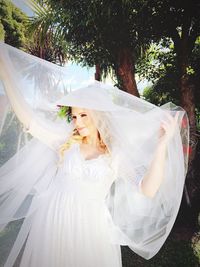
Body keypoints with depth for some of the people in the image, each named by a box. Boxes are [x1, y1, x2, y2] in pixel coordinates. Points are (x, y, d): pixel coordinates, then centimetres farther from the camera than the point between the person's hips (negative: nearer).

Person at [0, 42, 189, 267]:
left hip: (90, 229, -2)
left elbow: (148, 190, -16)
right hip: (51, 224, 2)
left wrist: (163, 143, -24)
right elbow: (25, 114, -1)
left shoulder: (117, 154, -5)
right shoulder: (65, 142, 1)